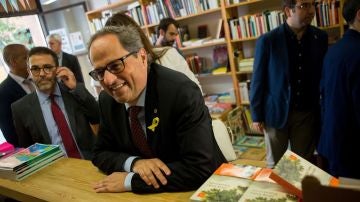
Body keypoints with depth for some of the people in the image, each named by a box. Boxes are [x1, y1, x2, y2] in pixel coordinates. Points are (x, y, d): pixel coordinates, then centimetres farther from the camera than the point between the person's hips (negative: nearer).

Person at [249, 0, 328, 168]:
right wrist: (256, 116, -4)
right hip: (276, 112, -2)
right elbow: (258, 80, -6)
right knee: (274, 164, 13)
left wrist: (322, 111, 5)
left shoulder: (320, 38, 0)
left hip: (307, 113, 3)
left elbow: (323, 75, 6)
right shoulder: (267, 41, -11)